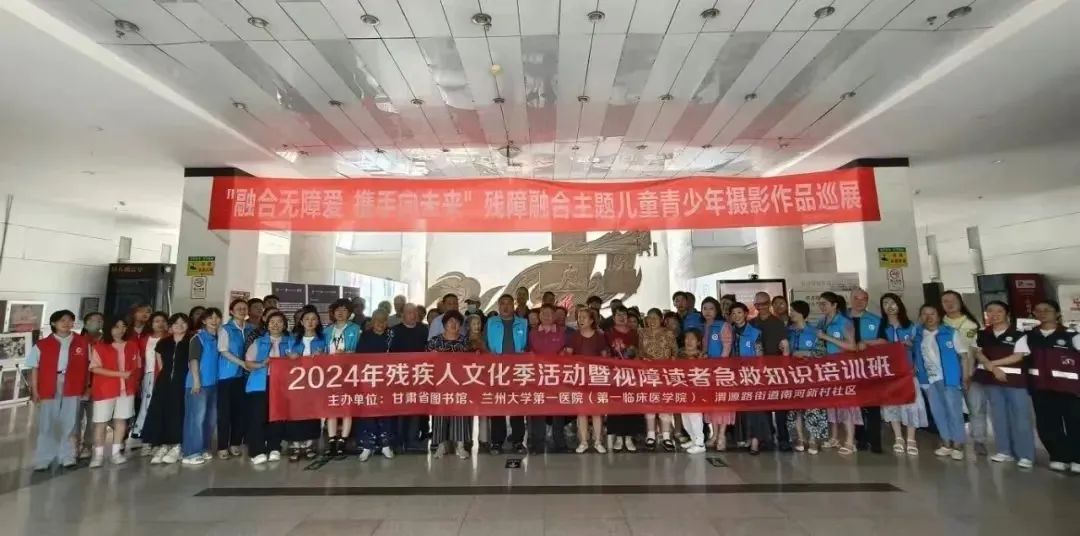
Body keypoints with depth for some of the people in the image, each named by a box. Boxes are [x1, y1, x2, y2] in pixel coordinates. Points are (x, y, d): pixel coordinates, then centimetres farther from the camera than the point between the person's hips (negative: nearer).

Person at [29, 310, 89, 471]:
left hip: (73, 389, 0)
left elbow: (87, 366, 5)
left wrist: (87, 387, 1)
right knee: (47, 425, 6)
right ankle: (43, 460, 17)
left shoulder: (83, 343, 3)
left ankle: (67, 457, 18)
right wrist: (34, 391, -2)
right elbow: (35, 369, 3)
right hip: (49, 389, 0)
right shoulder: (42, 345, 2)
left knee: (68, 425, 8)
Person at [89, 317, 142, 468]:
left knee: (121, 420, 5)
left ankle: (116, 452, 13)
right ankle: (98, 454, 11)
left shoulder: (132, 345, 9)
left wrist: (133, 376, -3)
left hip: (127, 388, 3)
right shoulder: (99, 347, -2)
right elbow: (94, 368, -9)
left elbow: (138, 366, 14)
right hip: (104, 389, -3)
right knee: (100, 422, 1)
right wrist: (119, 374, -16)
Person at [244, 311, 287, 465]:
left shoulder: (290, 342, 13)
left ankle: (274, 448, 13)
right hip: (260, 384, -1)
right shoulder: (258, 342, 11)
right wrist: (261, 364, -12)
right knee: (257, 416, -6)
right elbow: (248, 363, 6)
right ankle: (257, 451, 1)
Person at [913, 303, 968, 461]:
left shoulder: (950, 333, -4)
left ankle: (958, 444, 12)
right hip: (929, 379, 4)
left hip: (949, 377, -3)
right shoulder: (917, 334, 5)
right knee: (937, 412, 10)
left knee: (954, 410, 0)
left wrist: (965, 377, -8)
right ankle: (946, 443, 22)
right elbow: (916, 356, 15)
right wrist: (914, 369, 2)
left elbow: (963, 355, -4)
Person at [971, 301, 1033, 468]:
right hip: (992, 379, 4)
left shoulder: (1018, 335, -4)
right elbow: (977, 353, 3)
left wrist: (990, 363, -11)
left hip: (1014, 379, -3)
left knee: (1020, 417, -1)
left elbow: (1018, 356, -10)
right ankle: (1005, 451, 21)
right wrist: (992, 368, -11)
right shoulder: (981, 335, 7)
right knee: (999, 416, 11)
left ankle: (1025, 455, 9)